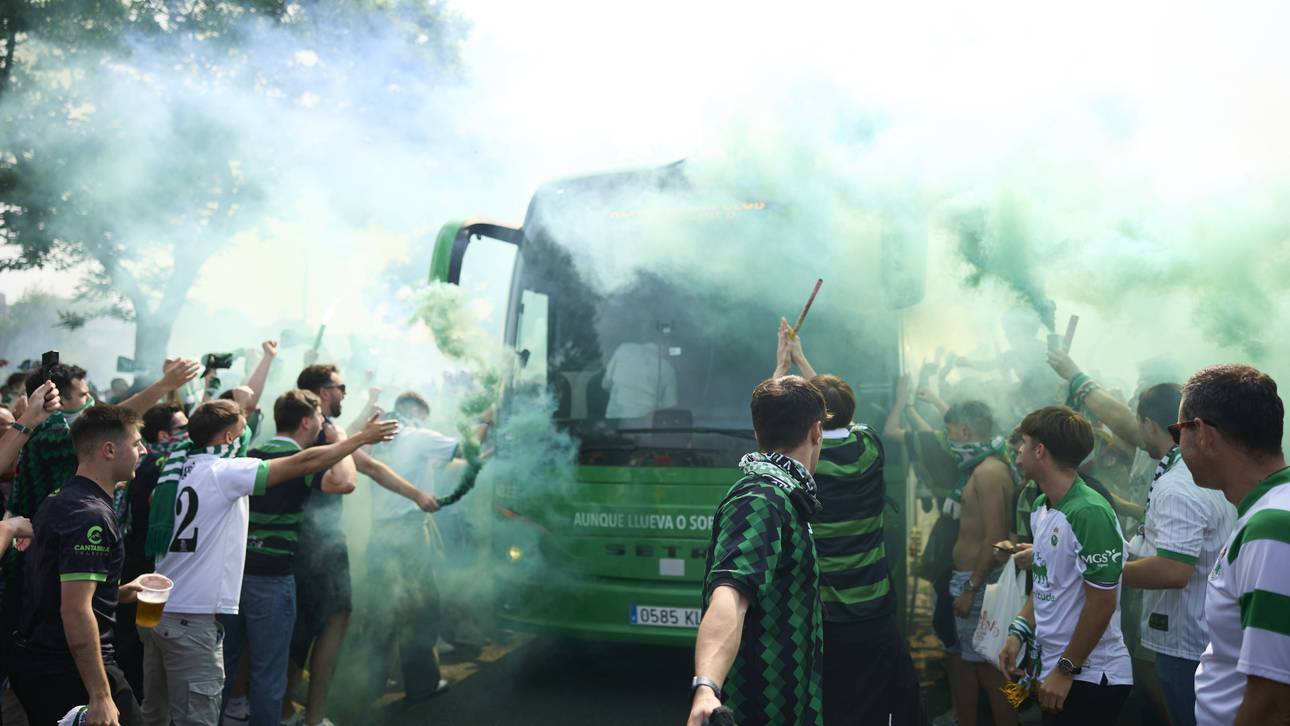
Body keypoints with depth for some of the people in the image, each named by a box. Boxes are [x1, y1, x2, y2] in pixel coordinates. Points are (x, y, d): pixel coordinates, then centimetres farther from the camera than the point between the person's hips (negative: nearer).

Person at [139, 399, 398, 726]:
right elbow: (305, 462, -12)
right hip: (191, 618, -8)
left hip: (157, 610, 8)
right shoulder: (224, 472, -13)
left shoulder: (177, 468, 8)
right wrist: (362, 438, -1)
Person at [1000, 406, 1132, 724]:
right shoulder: (1040, 508, 6)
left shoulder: (1089, 513, -21)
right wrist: (1019, 632, 3)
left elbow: (1102, 603, -20)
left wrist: (1066, 669, -16)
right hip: (1053, 671, 8)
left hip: (1089, 678, -8)